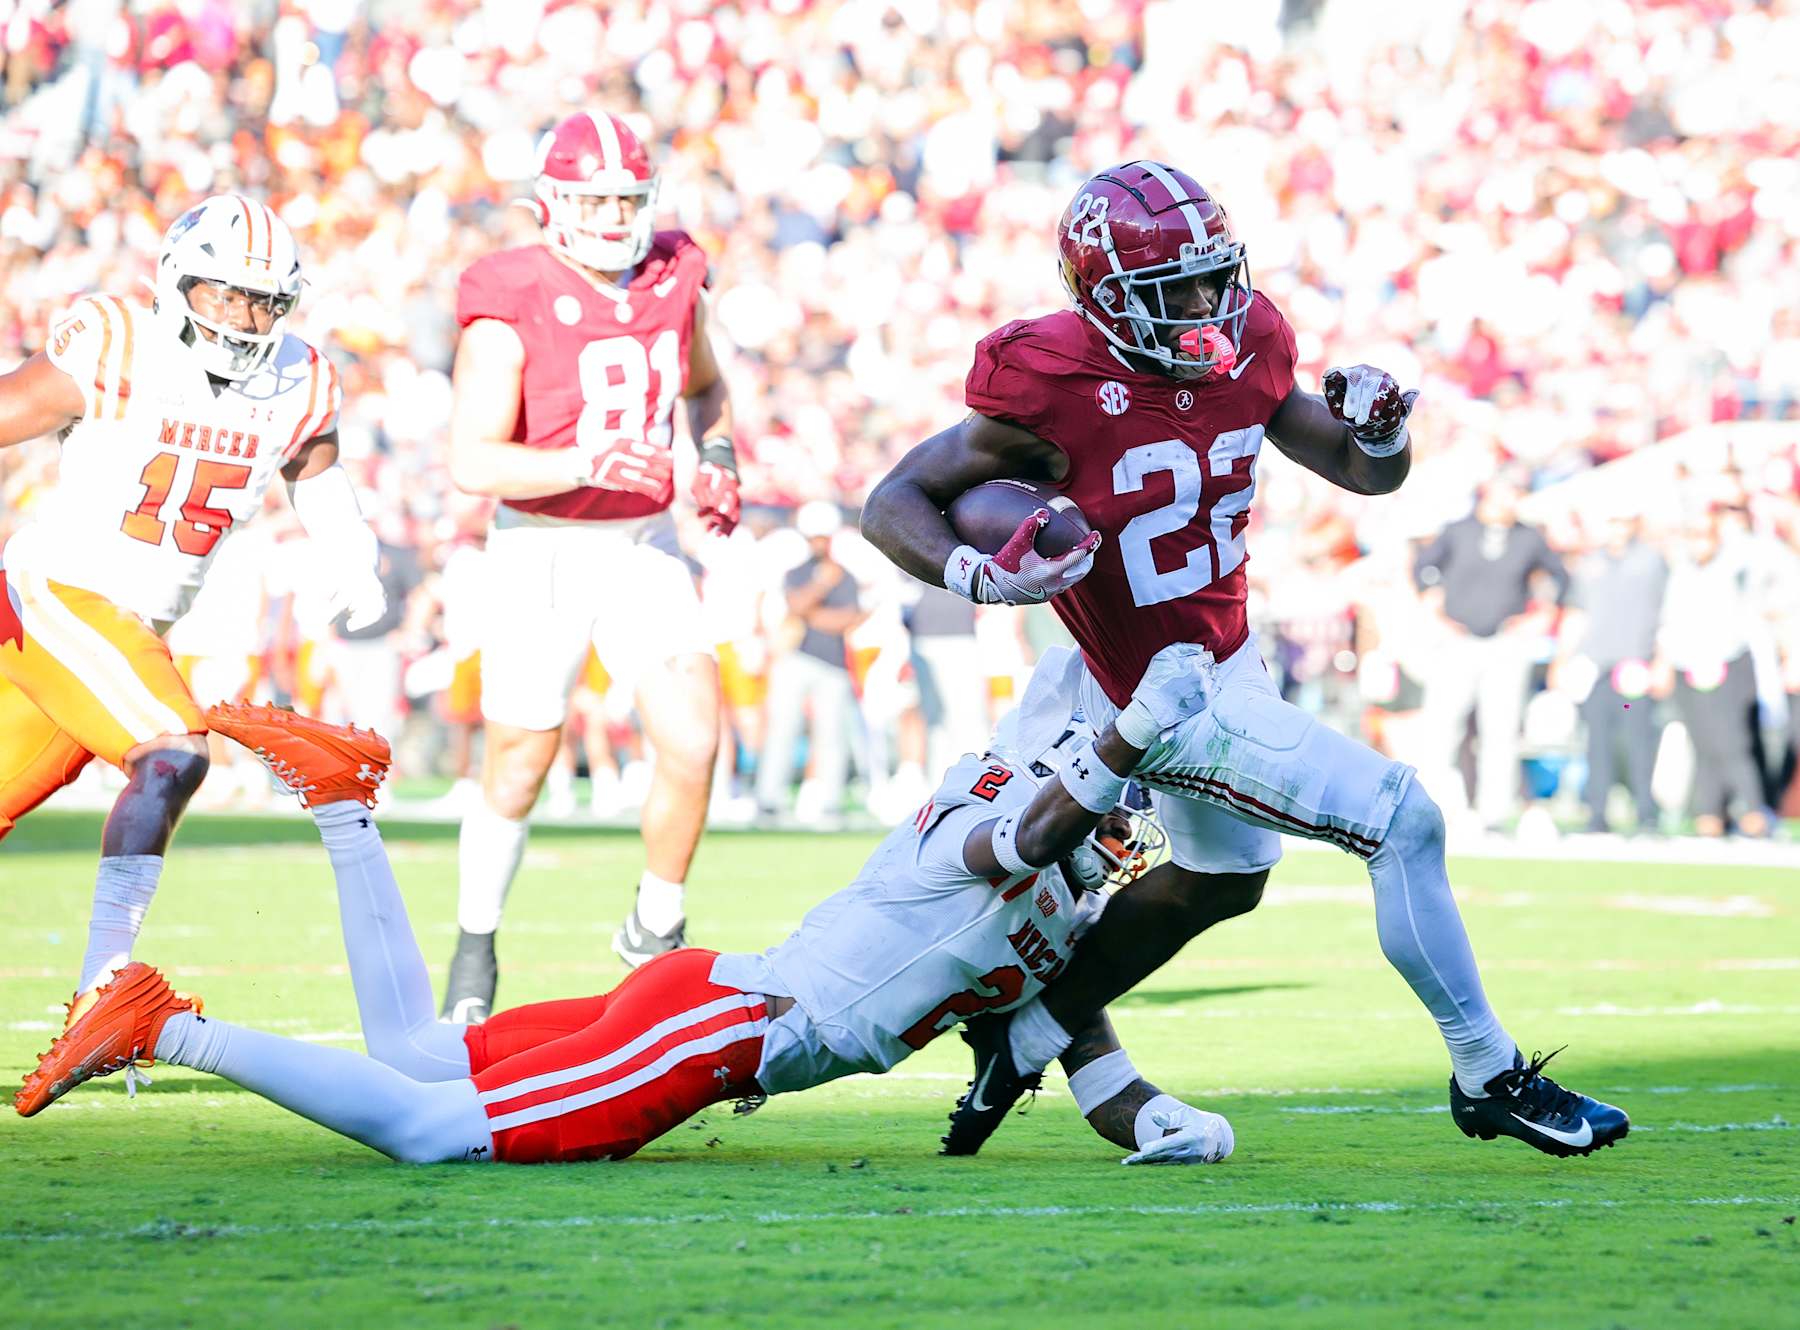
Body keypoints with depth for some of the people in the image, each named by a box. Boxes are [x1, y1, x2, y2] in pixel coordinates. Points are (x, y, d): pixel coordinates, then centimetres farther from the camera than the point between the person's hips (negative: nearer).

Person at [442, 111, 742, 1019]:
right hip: (542, 554, -4)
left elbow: (706, 385, 22)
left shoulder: (674, 283, 1)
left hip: (644, 545, 4)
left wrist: (717, 458, 4)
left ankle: (657, 928, 11)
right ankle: (475, 945, 27)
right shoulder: (511, 309, -16)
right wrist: (588, 465, -33)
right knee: (518, 772, 4)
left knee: (693, 741, -11)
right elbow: (472, 462, -21)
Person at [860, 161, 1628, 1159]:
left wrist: (1378, 430, -17)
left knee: (1220, 879, 29)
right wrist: (979, 577, -37)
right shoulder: (1055, 392, -25)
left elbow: (1363, 474, 7)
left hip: (1227, 657, 9)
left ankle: (1023, 1039, 39)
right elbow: (892, 505, -18)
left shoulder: (1242, 354, -6)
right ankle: (1489, 1077, 3)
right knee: (1403, 823, -11)